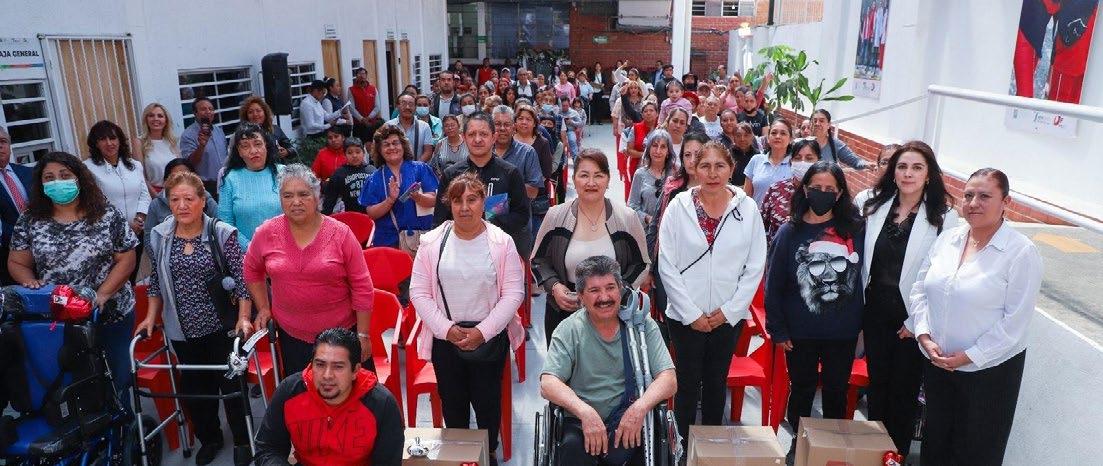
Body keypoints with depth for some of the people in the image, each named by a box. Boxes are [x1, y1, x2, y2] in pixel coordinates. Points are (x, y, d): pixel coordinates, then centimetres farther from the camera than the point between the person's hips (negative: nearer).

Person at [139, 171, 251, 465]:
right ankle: (208, 438, 37)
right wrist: (151, 317, 7)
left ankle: (242, 440, 27)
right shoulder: (158, 237, -1)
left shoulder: (222, 234, -12)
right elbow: (156, 282, 11)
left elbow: (241, 279, -11)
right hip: (182, 330, 4)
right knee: (194, 385, 16)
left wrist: (243, 318, -16)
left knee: (231, 383, 7)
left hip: (221, 327, -3)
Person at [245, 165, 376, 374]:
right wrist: (263, 307, 10)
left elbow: (362, 288, -7)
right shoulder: (267, 233, -3)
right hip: (292, 336, 2)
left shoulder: (341, 233, -10)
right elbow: (252, 270, 17)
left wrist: (363, 335, -7)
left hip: (342, 333, -2)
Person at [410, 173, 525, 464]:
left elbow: (513, 293, -7)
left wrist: (482, 331, -14)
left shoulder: (501, 242, -7)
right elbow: (419, 293, -2)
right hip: (445, 336, 1)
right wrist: (447, 329, -12)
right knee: (452, 402, 14)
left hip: (490, 337, -1)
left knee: (487, 401, 10)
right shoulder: (433, 242, -3)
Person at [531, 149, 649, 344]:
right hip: (563, 313, 1)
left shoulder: (627, 218, -3)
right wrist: (554, 286, -10)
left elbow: (642, 264, 4)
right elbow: (538, 260, 7)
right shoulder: (555, 216, -2)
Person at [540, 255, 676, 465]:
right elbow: (548, 384, -9)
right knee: (573, 447, -32)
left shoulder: (642, 324, 3)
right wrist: (585, 411, -27)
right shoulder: (569, 330, 0)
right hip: (580, 421, 0)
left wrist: (640, 407, -23)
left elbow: (668, 380, -3)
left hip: (631, 420, 1)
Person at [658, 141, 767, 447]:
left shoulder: (748, 209, -2)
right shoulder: (679, 206, -6)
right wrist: (692, 314, -10)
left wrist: (729, 310, -6)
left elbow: (755, 267, 0)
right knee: (688, 382, 9)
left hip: (729, 317, 2)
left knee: (717, 382, 15)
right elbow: (667, 265, -7)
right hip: (685, 316, -1)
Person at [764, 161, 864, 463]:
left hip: (844, 332, 1)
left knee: (837, 391, 16)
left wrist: (863, 322, -1)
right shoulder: (790, 232, -7)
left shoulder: (855, 229, -5)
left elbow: (864, 278, 2)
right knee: (802, 390, 15)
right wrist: (777, 330, -7)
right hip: (801, 333, -1)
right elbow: (774, 284, -6)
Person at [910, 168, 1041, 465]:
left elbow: (1015, 321, -16)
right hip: (937, 362, 4)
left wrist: (968, 356, -16)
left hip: (990, 368, -4)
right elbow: (920, 289, 4)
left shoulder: (1022, 252, -14)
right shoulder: (947, 239, 0)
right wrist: (924, 336, -8)